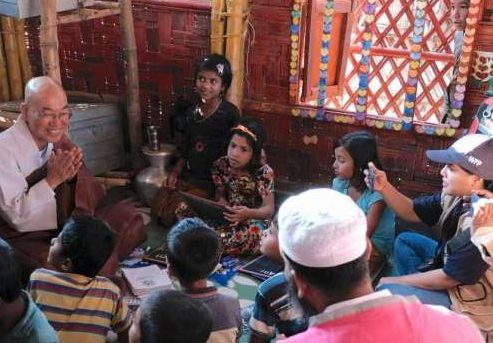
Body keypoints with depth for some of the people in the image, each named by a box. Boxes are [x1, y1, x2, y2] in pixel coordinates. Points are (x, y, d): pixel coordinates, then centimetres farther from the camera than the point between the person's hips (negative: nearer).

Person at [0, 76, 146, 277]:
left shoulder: (57, 139, 1)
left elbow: (97, 195, 2)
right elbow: (16, 217, -21)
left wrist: (73, 175, -18)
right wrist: (52, 180, -24)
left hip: (69, 225, 7)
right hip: (28, 240, -7)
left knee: (127, 216, -1)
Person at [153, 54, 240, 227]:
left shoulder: (230, 113, -15)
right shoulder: (191, 112, 4)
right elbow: (185, 147, 12)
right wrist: (175, 172, 0)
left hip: (210, 180, -6)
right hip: (186, 174, 7)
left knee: (170, 216, -10)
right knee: (157, 210, 2)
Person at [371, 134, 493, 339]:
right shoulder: (456, 196, -10)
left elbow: (448, 279, -25)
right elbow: (412, 212, 3)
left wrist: (394, 281, -13)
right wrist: (384, 188, -16)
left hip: (470, 303, -9)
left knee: (386, 292, -17)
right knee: (405, 240, 15)